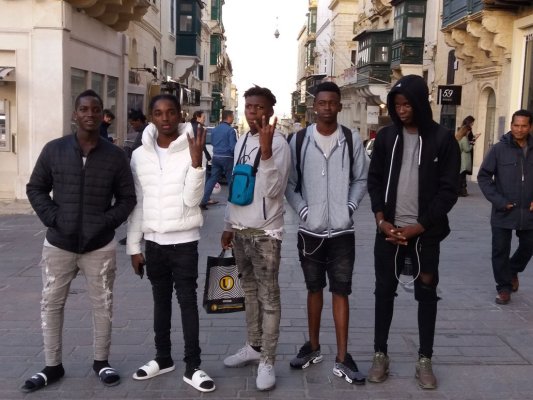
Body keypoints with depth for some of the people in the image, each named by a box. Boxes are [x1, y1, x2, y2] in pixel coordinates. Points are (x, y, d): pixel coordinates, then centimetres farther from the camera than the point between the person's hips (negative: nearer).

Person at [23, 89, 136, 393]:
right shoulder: (54, 150, 0)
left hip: (100, 246, -1)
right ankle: (53, 366, 26)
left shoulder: (116, 155, -2)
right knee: (51, 305, 9)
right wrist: (52, 218, -8)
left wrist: (107, 222, -11)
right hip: (58, 244, 1)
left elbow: (127, 198, 3)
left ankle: (102, 362, 27)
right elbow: (35, 189, 7)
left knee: (103, 306, 9)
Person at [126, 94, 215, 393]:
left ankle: (193, 366, 9)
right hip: (154, 241, 4)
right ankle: (163, 358, 29)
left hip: (184, 241, -3)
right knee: (161, 300, 15)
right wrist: (134, 246, 6)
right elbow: (136, 203, 6)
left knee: (188, 301, 1)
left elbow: (192, 200, -16)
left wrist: (197, 161, -26)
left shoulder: (191, 151, -8)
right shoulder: (140, 155, 1)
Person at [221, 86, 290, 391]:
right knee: (250, 291, 16)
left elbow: (273, 190, -22)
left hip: (265, 232, -7)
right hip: (240, 230, 7)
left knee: (268, 297, -1)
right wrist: (229, 225, 17)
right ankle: (254, 346, 30)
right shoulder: (241, 141, 11)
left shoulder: (278, 143, -12)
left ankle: (268, 360, 7)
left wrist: (266, 150, -30)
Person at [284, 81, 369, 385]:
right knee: (314, 289, 14)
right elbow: (289, 182, 2)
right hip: (310, 230, 1)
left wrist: (349, 208, -7)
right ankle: (313, 347, 28)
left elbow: (361, 180, 4)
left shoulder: (352, 140, -1)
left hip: (342, 231, -1)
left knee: (341, 291, 3)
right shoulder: (299, 140, -1)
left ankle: (342, 358, 10)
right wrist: (302, 210, -8)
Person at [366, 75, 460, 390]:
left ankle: (425, 360, 19)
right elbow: (374, 180, 6)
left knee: (427, 295, 6)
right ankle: (381, 355, 20)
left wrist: (418, 227, -12)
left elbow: (448, 190, -7)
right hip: (389, 230, 2)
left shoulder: (443, 139, -5)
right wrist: (381, 220, -7)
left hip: (425, 233, -2)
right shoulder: (386, 136, 4)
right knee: (384, 291, 8)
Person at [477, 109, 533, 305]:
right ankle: (504, 287, 20)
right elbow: (483, 176, -5)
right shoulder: (499, 149, -6)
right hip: (503, 213, -3)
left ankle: (513, 270, 44)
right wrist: (498, 200, -13)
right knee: (500, 250, 4)